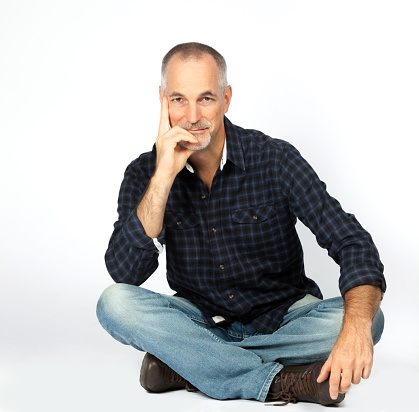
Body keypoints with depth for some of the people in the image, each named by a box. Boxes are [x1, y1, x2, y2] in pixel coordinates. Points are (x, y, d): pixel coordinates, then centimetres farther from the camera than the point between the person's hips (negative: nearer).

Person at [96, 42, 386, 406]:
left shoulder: (275, 159, -15)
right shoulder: (144, 174, -9)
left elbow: (353, 243, -20)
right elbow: (125, 272, -21)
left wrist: (356, 327, -40)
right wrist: (163, 178, -30)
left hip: (280, 318, 0)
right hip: (199, 319, 1)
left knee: (368, 319, -27)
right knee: (115, 303, -26)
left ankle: (184, 365, -20)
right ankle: (280, 382, -26)